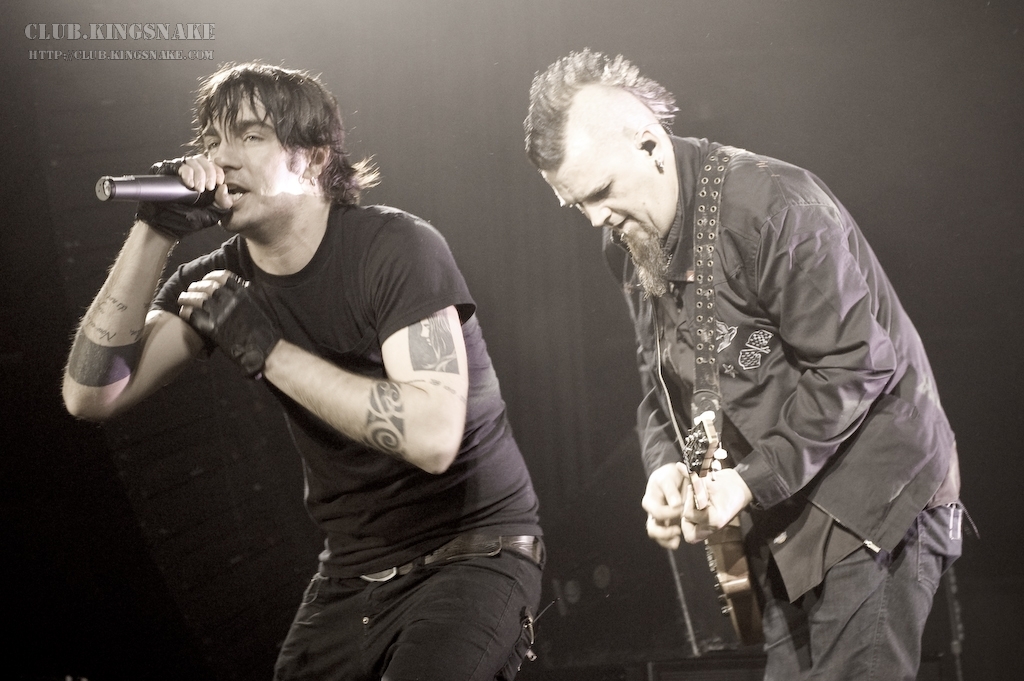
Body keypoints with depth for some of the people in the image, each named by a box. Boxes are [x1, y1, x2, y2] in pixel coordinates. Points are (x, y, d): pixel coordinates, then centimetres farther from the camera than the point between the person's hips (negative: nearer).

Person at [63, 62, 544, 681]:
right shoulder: (222, 278, 2)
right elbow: (92, 396, -8)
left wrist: (265, 349, -25)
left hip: (475, 551, -6)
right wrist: (156, 232, -14)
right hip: (354, 573, 6)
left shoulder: (396, 247, -16)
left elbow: (433, 437, -28)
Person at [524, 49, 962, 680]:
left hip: (871, 503, -8)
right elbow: (660, 377, 13)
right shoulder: (629, 241, 6)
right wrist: (666, 465, -7)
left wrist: (751, 481, -22)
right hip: (782, 516, 8)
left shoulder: (776, 207, -22)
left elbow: (853, 365, -21)